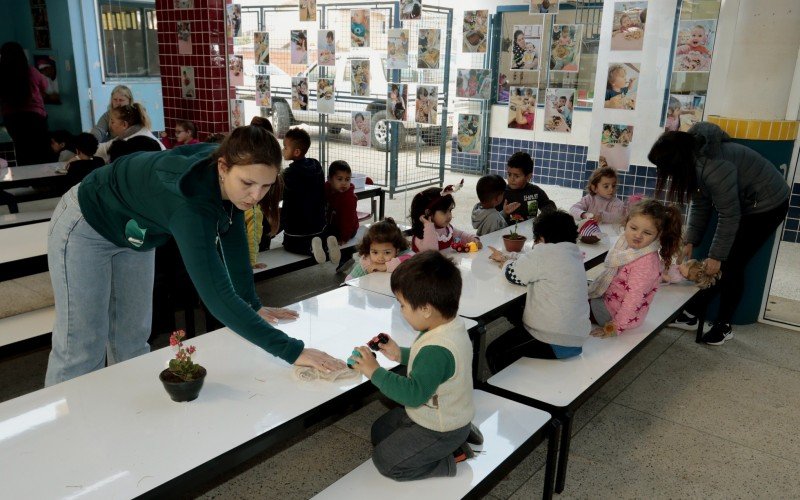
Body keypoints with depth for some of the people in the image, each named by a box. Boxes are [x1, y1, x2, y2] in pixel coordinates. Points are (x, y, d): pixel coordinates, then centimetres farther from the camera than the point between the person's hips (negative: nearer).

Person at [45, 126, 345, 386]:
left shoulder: (227, 179, -22)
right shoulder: (189, 202, -44)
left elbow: (232, 239, -6)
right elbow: (217, 294, -49)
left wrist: (252, 305, -7)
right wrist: (291, 351, -52)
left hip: (133, 233, 7)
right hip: (87, 227, -7)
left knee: (132, 341, 12)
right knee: (82, 352, -3)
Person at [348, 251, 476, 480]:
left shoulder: (437, 349, -38)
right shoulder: (452, 324, -8)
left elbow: (414, 393, -35)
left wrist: (375, 372, -27)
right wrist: (401, 354, -1)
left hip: (439, 431, -9)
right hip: (449, 415, 9)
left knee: (384, 460, 1)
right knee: (380, 430, 21)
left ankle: (450, 459, 4)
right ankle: (456, 439, 15)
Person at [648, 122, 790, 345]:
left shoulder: (714, 168, -36)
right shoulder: (694, 160, -8)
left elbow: (729, 216, -28)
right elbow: (701, 205, -1)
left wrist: (716, 256, -20)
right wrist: (691, 241, -5)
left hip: (767, 206, -8)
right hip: (741, 203, 8)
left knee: (730, 264, -5)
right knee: (713, 266, 3)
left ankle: (724, 326, 10)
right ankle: (691, 313, 11)